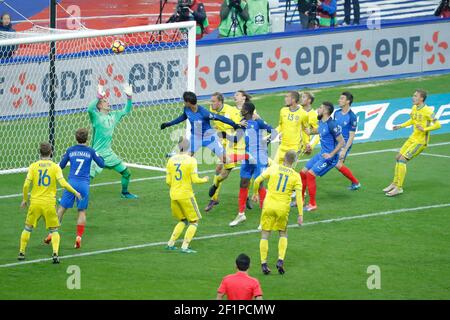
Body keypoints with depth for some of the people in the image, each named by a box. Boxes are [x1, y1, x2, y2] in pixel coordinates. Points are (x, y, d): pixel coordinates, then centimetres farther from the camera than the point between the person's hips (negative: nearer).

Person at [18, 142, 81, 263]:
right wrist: (75, 192, 2)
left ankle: (21, 252, 19)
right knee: (54, 231, 10)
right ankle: (55, 253, -8)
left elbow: (26, 185, -5)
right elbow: (63, 183, -12)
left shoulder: (33, 166, -1)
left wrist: (25, 199, 9)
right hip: (49, 203, -1)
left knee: (27, 228, 18)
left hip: (35, 202, 1)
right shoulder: (55, 167, -3)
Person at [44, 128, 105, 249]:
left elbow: (61, 166, 13)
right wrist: (99, 155, 29)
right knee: (82, 212, 7)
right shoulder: (90, 151, 1)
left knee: (61, 208, 8)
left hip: (71, 182, 1)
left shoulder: (70, 150, 5)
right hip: (84, 184, -1)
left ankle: (52, 234, 5)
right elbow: (102, 164, 10)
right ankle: (78, 237, -4)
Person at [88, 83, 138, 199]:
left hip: (109, 153, 7)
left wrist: (129, 97, 6)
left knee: (126, 173, 13)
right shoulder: (96, 116, -11)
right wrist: (99, 96, -36)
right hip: (97, 154, -7)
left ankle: (124, 193, 36)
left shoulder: (113, 115, 9)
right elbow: (90, 109, -33)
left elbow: (126, 110, 19)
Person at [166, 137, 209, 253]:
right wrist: (204, 180, 8)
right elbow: (195, 179, -13)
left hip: (173, 195, 5)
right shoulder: (191, 160, -11)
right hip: (186, 195, -5)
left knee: (183, 221, 22)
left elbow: (168, 181, 4)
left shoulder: (171, 160, 3)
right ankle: (185, 246, -2)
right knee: (194, 222, 8)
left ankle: (170, 243, 15)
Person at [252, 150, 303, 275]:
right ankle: (280, 260, 2)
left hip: (269, 205, 0)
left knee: (265, 235, 8)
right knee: (283, 234, 20)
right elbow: (299, 196, -5)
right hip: (283, 207, 0)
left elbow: (257, 181, 0)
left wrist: (255, 193, 18)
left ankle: (264, 263, -1)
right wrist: (300, 215, -3)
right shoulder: (296, 176, 1)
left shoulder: (273, 168, 2)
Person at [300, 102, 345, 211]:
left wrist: (331, 154, -21)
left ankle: (312, 204, -6)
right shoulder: (321, 122, 5)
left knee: (310, 174, -16)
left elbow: (341, 142, -20)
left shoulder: (331, 125, -22)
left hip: (329, 157, -9)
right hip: (322, 154, 9)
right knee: (303, 173, 11)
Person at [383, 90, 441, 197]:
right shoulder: (414, 108, 6)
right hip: (413, 138, 9)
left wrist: (424, 129, -28)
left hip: (421, 141, -9)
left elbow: (437, 125, -20)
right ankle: (395, 183, 25)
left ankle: (399, 188, -7)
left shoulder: (427, 111, -19)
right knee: (398, 158, 11)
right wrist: (401, 126, 14)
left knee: (402, 159, -13)